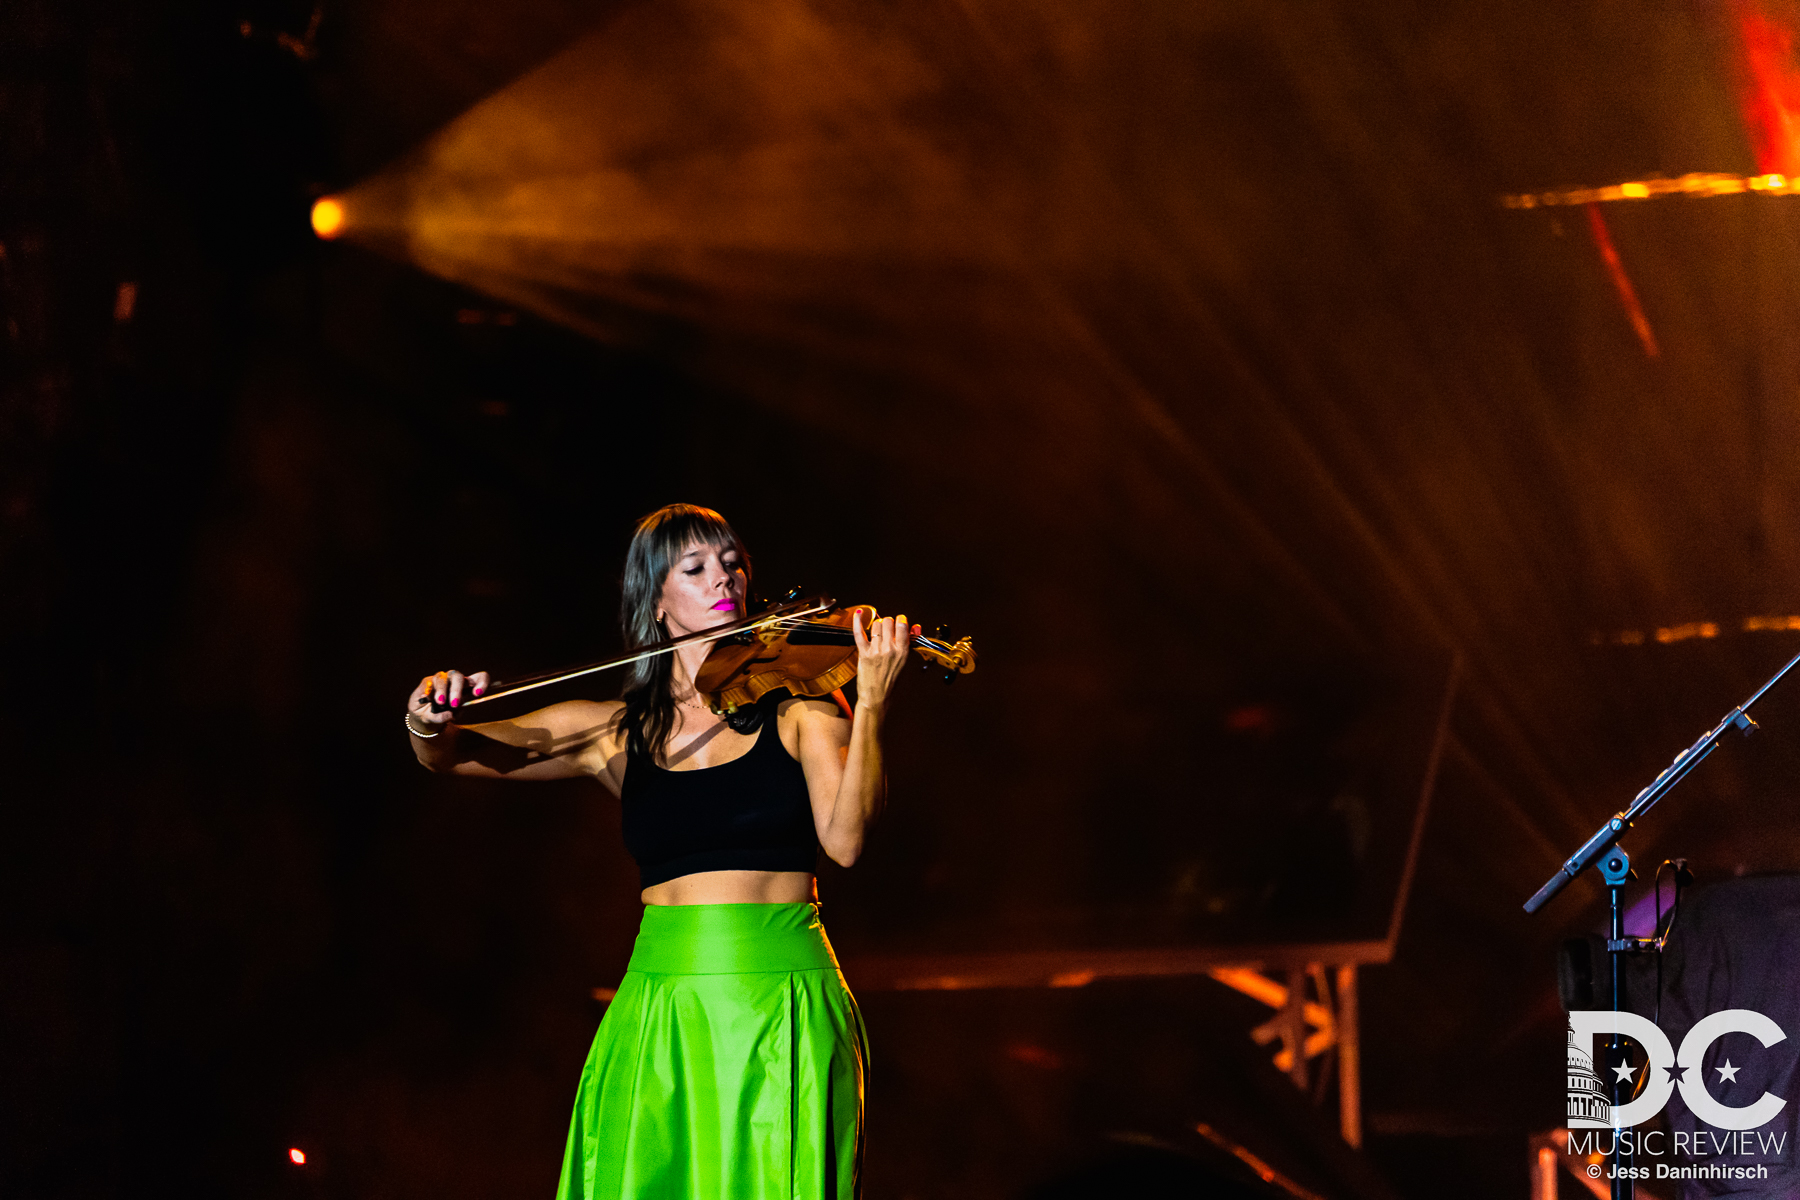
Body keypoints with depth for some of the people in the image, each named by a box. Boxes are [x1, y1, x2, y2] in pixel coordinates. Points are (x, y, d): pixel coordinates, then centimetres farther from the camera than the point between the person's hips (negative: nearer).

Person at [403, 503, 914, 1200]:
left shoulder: (797, 709, 3)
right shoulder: (617, 734, 8)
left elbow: (844, 840, -12)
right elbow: (453, 755, 6)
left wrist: (871, 702, -22)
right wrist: (428, 723, -18)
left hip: (784, 1010, -2)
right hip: (661, 1010, 2)